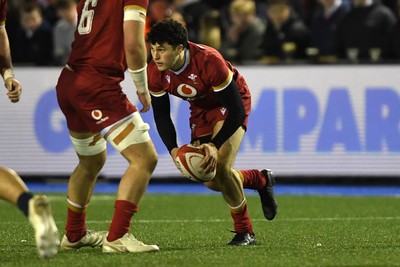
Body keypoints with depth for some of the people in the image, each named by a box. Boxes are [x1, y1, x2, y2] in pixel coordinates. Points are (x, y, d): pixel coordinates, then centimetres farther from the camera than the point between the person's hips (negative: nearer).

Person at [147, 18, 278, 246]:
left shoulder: (209, 61, -38)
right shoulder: (155, 73, -22)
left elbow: (237, 111, -32)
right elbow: (161, 114, -8)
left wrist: (215, 145, -40)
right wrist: (173, 150, -24)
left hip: (230, 104, -6)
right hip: (201, 109, 6)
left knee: (219, 167, -24)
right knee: (210, 180, 0)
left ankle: (244, 232, -4)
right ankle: (261, 180, 30)